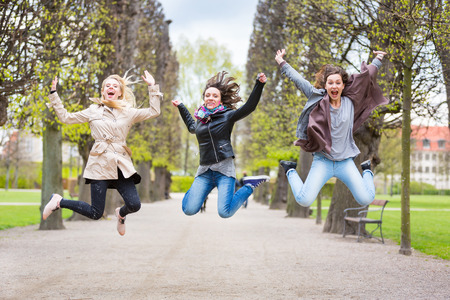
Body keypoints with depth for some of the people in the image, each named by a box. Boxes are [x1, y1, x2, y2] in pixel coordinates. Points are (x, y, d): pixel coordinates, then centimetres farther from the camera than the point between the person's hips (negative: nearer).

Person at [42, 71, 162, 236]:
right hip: (100, 164, -2)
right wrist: (54, 94, 13)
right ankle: (58, 201, 20)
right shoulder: (93, 111, 11)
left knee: (134, 205, -15)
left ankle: (121, 213, 24)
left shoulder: (128, 112, 13)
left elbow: (154, 111, 7)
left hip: (121, 165, 2)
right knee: (95, 213, -6)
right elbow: (65, 117, 13)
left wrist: (152, 87, 6)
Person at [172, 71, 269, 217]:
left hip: (224, 168, -4)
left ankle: (250, 185, 7)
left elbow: (249, 107, -10)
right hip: (204, 170, 4)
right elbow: (192, 127, 41)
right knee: (189, 210, -11)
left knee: (225, 212, -19)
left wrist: (259, 84, -18)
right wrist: (181, 107, 46)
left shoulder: (227, 116, 2)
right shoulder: (200, 118, 16)